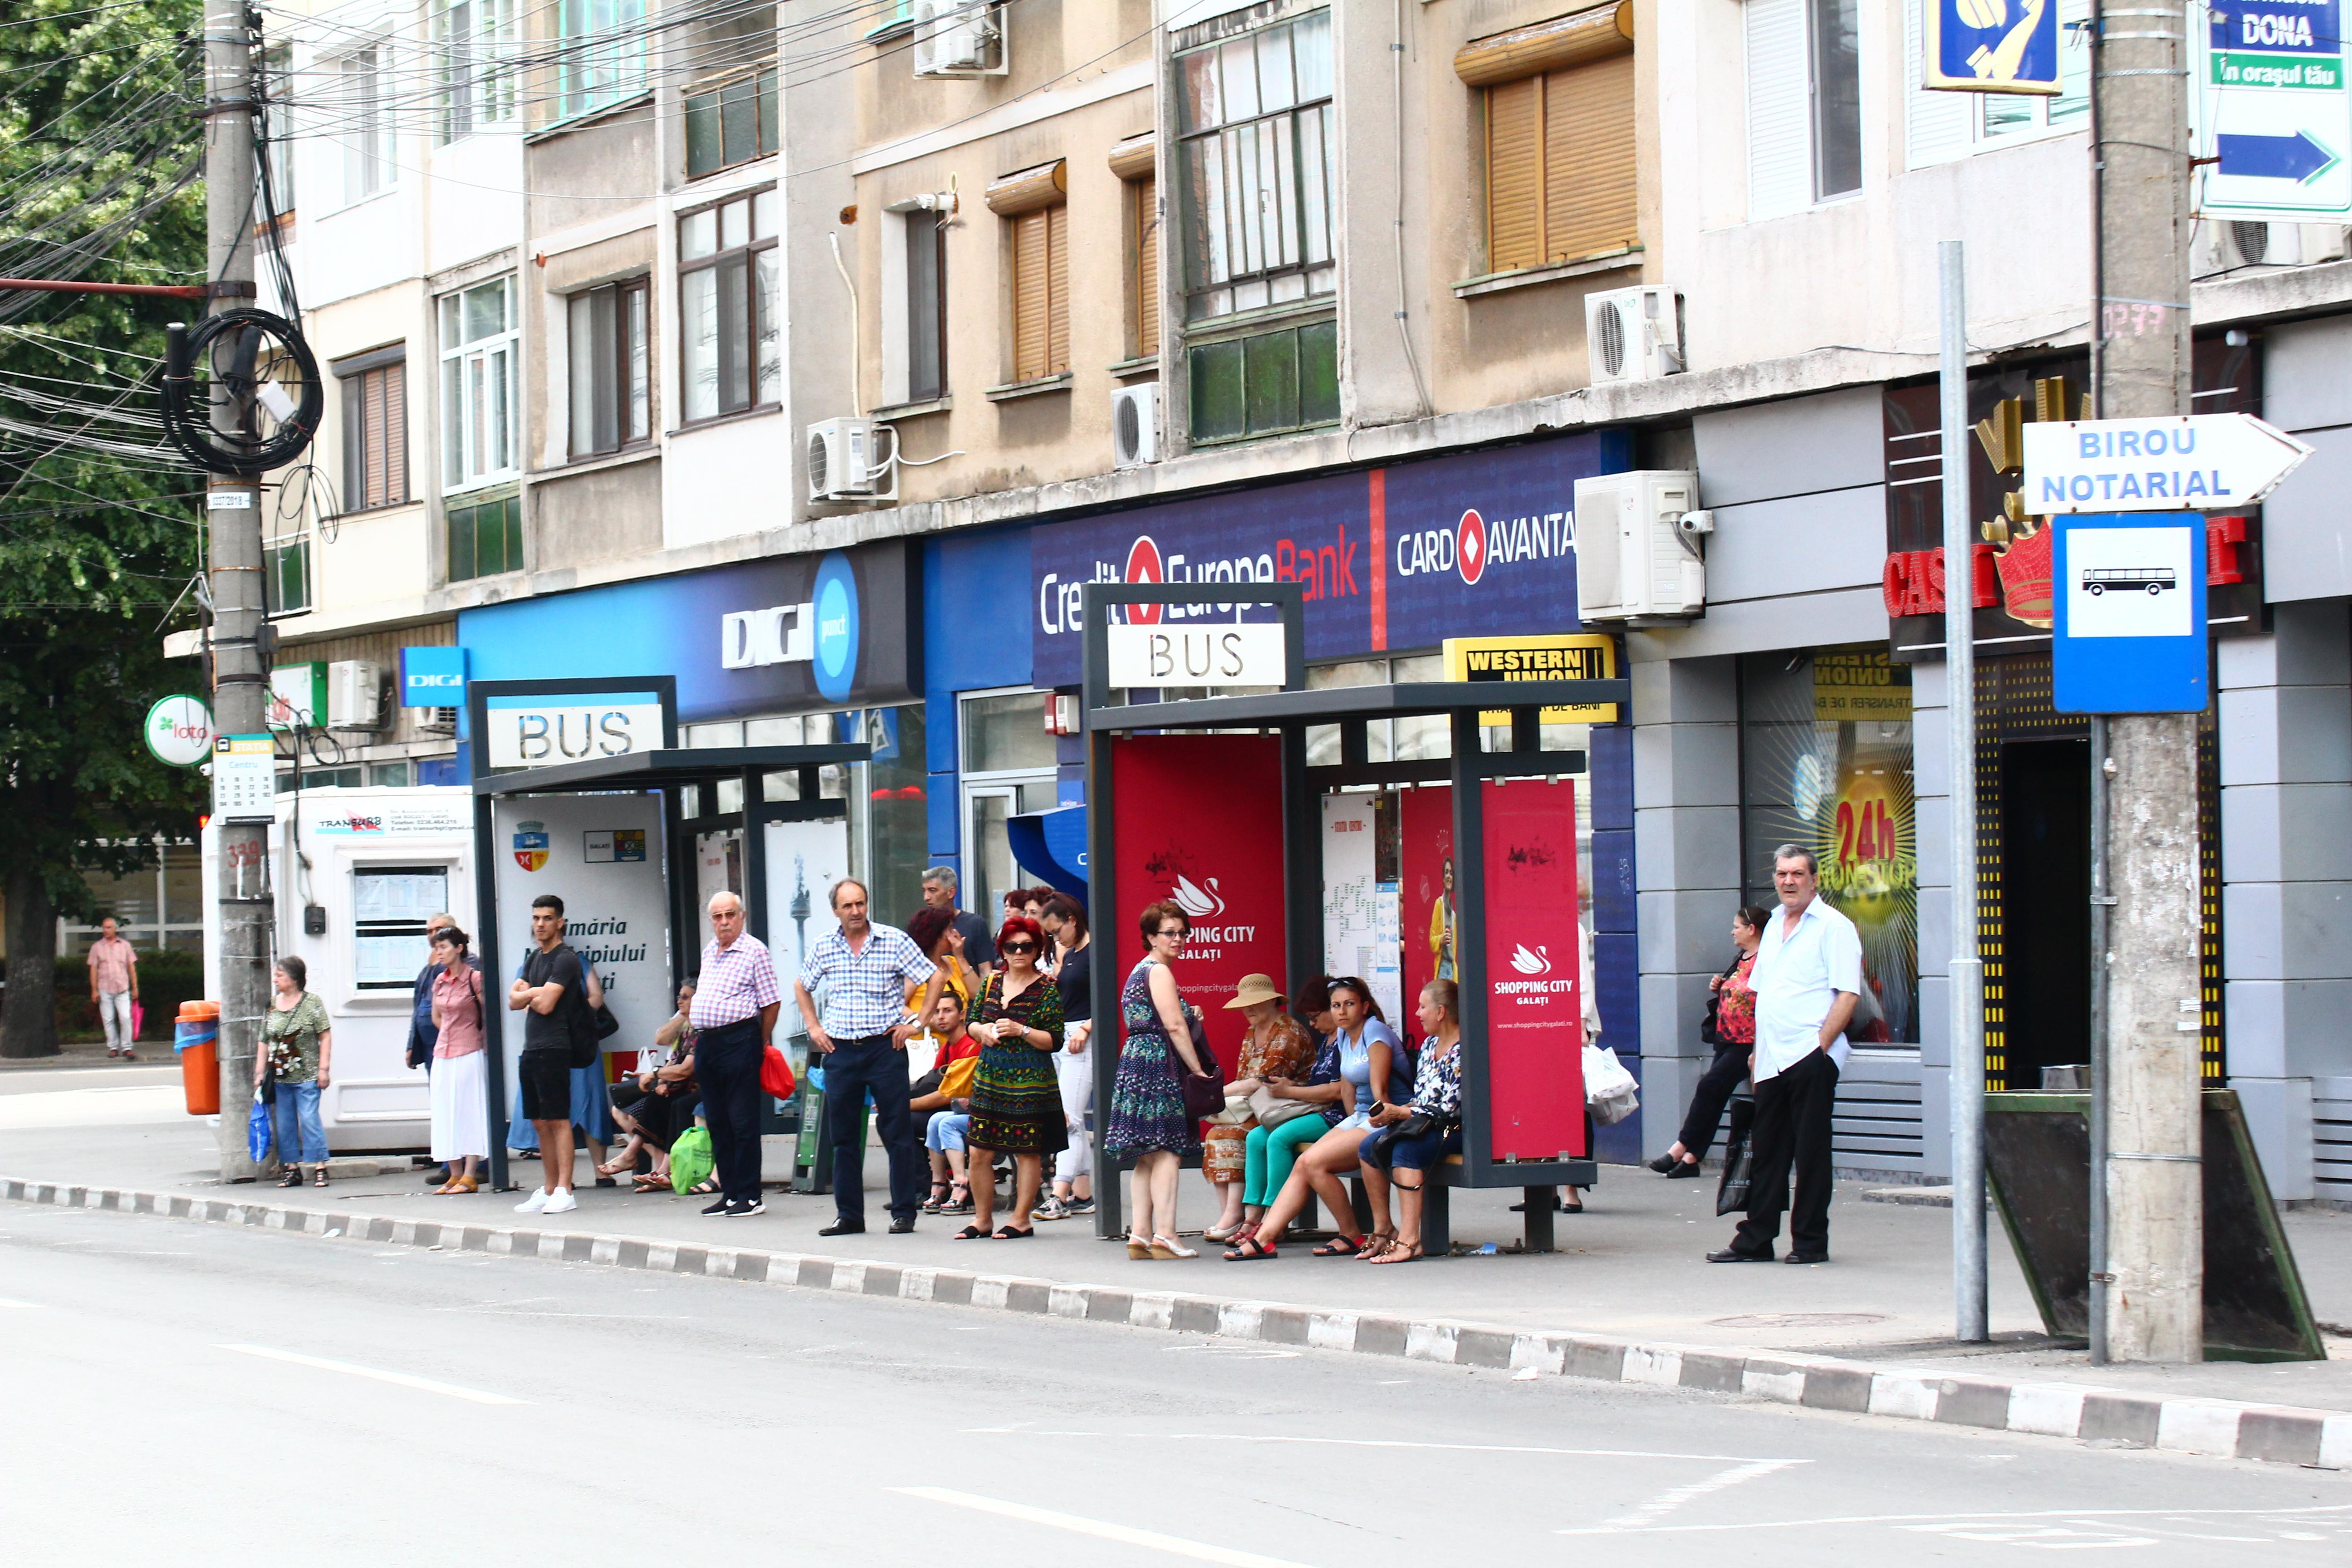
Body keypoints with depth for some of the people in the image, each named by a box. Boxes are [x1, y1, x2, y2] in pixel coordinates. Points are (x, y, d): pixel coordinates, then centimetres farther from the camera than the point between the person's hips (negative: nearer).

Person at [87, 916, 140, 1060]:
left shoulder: (125, 946, 9)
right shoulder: (97, 947, 7)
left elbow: (132, 967, 11)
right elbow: (94, 969, 6)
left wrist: (135, 988, 6)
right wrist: (94, 990, 0)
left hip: (123, 989, -1)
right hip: (105, 990, 1)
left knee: (126, 1018, -11)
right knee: (108, 1019, 1)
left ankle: (127, 1048, -6)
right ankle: (113, 1047, 10)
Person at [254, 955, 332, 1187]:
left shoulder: (312, 1003, -3)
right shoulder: (271, 1006, 10)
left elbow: (326, 1037, -4)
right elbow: (264, 1043, 12)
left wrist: (324, 1068, -10)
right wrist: (260, 1074, 8)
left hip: (306, 1076, -5)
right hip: (279, 1078, 5)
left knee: (309, 1120, -9)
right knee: (284, 1124, 6)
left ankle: (320, 1168, -5)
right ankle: (292, 1169, 14)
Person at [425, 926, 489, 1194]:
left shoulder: (474, 977, -9)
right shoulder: (439, 980, 10)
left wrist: (478, 1036, 2)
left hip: (469, 1052, -7)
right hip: (443, 1053, 7)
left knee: (470, 1110, -4)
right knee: (447, 1114, 6)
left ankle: (470, 1176, -4)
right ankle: (455, 1174, 11)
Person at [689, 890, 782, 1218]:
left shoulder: (754, 951, -7)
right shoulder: (709, 951, 17)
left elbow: (771, 1002, -7)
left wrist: (760, 1044, -4)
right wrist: (700, 1036, 18)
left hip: (738, 1040, -8)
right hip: (706, 1042, 8)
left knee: (743, 1123, -5)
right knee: (717, 1123, 10)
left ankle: (749, 1197, -2)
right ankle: (729, 1193, 16)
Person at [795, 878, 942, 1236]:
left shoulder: (894, 940, -5)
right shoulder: (825, 946, 6)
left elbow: (936, 978, -2)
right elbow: (801, 987, 22)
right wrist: (814, 1028, 12)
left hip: (885, 1046, -4)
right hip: (840, 1050, 4)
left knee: (897, 1132, -2)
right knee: (843, 1135, 6)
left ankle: (904, 1212, 4)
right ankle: (849, 1215, 13)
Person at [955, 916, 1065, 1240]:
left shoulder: (1046, 989, -5)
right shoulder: (992, 982, 9)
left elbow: (1054, 1041, -8)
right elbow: (972, 1022, 18)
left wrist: (1021, 1031, -19)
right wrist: (984, 1030, -4)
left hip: (1029, 1079, -5)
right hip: (990, 1076, 5)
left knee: (1027, 1151, 0)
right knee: (979, 1152, 3)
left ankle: (1021, 1219, 9)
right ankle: (982, 1219, 15)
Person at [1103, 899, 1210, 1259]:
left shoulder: (1140, 970, 21)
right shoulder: (1159, 972, -9)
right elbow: (1175, 1026, -15)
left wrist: (1191, 1017, 14)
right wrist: (1199, 1071, -10)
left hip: (1136, 1063, 10)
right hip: (1158, 1064, -10)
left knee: (1148, 1156, 8)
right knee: (1168, 1151, -11)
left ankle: (1141, 1234, 4)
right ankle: (1165, 1234, -16)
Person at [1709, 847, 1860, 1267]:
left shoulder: (1834, 926, -5)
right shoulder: (1774, 926, 18)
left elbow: (1848, 993, -12)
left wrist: (1821, 1044, -17)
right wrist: (1757, 1049, 17)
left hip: (1810, 1058, -7)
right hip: (1772, 1060, 7)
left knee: (1810, 1152, -2)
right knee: (1767, 1152, 9)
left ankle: (1810, 1243, 3)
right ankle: (1756, 1240, 13)